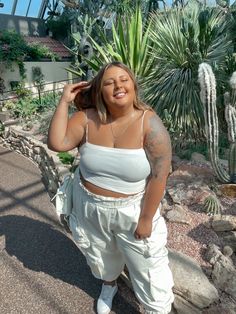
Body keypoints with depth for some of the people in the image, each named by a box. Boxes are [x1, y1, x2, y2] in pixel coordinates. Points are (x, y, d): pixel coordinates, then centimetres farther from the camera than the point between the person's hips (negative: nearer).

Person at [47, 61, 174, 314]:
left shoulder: (149, 123, -21)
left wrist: (146, 219, -16)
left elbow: (159, 176, -20)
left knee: (148, 268, 14)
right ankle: (109, 285, 63)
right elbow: (56, 143, -20)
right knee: (101, 255, 30)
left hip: (132, 210, -3)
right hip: (90, 207, 4)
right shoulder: (87, 119, -12)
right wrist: (64, 101, -18)